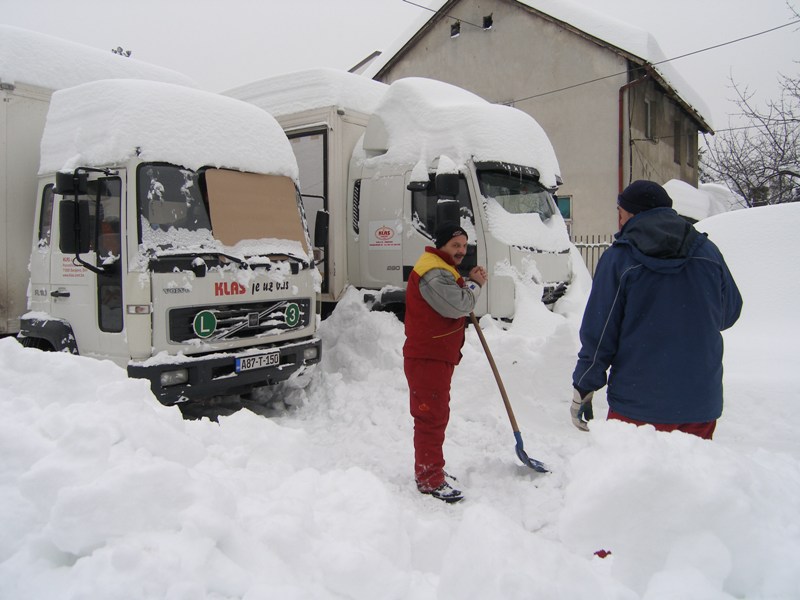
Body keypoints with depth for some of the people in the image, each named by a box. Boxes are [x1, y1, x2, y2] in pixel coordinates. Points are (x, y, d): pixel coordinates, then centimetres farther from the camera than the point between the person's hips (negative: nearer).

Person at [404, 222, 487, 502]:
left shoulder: (443, 270, 19)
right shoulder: (433, 272, -18)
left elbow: (456, 303, 18)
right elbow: (459, 305, -24)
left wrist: (470, 282, 3)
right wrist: (475, 284, -8)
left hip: (438, 356, 11)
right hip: (427, 359, -11)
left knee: (435, 416, 19)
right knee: (432, 417, -7)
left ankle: (429, 470, 32)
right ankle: (431, 480, 1)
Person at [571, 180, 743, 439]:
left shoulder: (617, 258, -10)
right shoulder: (708, 251, 2)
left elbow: (599, 334, -9)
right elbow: (729, 314, 14)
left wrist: (583, 389, 0)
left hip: (637, 401, -4)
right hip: (702, 401, 4)